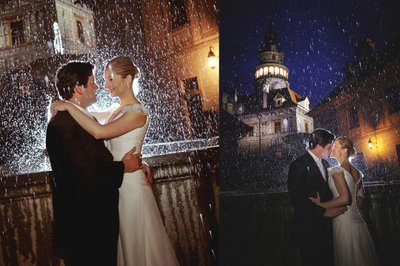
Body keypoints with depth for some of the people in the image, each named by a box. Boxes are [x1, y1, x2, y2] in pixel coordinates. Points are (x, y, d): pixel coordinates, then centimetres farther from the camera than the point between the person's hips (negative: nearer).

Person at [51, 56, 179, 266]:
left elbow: (100, 132, -27)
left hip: (131, 185, -8)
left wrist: (69, 107, -22)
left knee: (137, 243, 4)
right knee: (121, 243, 16)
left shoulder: (138, 113, -15)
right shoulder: (115, 111, 11)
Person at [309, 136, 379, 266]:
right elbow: (360, 198, 14)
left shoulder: (336, 171, -14)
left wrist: (321, 204, -16)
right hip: (358, 218, 8)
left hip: (344, 221, -8)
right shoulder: (356, 171, 10)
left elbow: (344, 198, -23)